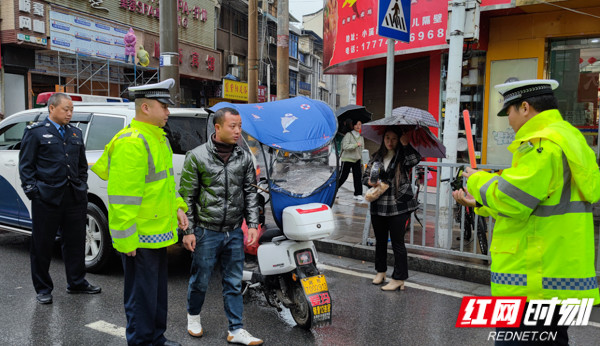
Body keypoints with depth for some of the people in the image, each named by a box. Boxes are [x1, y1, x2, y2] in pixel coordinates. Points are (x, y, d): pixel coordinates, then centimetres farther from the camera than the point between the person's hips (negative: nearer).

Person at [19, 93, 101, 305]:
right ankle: (43, 289, 20)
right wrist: (32, 191, -8)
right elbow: (26, 166, -2)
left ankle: (76, 283, 26)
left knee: (75, 242, 12)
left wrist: (82, 187, 12)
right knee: (42, 245, 6)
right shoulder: (35, 132, 0)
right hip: (47, 198, -4)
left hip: (75, 198, 5)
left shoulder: (76, 133, 15)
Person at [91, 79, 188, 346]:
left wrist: (177, 206, 9)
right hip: (140, 237, -10)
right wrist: (127, 239, -22)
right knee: (142, 296, 4)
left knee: (158, 291, 21)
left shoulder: (158, 138, 13)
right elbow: (123, 194, -23)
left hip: (158, 231, 10)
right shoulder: (131, 142, -20)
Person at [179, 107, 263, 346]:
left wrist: (252, 224, 2)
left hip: (234, 232, 3)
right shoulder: (197, 156, -6)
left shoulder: (244, 157, 4)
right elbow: (187, 196, -4)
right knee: (200, 280, 11)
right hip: (206, 232, -3)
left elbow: (250, 192, 9)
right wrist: (188, 231, -6)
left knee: (234, 283, 10)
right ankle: (193, 316, 39)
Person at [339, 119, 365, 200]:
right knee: (343, 176, 1)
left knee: (358, 177, -2)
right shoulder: (348, 135, -8)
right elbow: (345, 146, -19)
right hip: (347, 159, -5)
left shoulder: (361, 137, 11)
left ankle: (358, 194, 4)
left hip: (357, 160, 5)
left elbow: (361, 149, 17)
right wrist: (356, 145, -23)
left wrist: (361, 161, 14)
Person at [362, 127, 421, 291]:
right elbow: (365, 176, 12)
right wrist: (370, 182, -8)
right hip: (378, 205, 5)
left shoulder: (403, 156, -3)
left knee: (397, 242, -1)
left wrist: (406, 145, -26)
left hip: (398, 205, -5)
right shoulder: (377, 157, 10)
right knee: (380, 240, 17)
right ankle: (380, 271, 34)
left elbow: (415, 159, -24)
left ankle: (399, 279, 8)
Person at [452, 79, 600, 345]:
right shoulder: (569, 137, 16)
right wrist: (479, 204, 23)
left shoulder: (542, 143, -18)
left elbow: (510, 201, -23)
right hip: (562, 273, 10)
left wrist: (478, 180, -3)